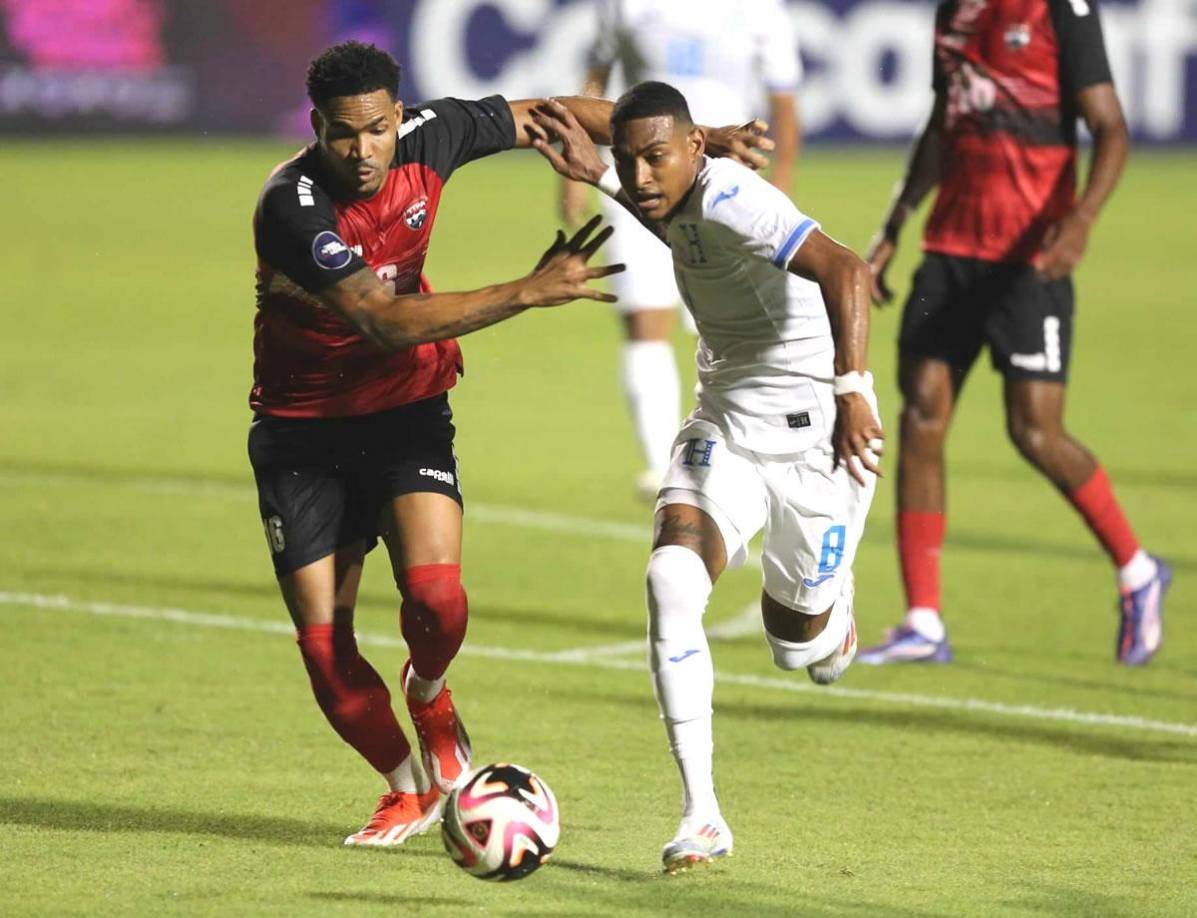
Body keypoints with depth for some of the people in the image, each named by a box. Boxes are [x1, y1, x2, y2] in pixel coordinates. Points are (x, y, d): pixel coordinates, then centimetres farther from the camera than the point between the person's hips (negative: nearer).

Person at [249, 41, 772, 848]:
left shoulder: (427, 139, -13)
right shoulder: (293, 208, -27)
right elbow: (385, 322, -35)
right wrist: (528, 292, -40)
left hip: (407, 408, 2)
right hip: (302, 426, -2)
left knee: (434, 591, -21)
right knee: (323, 638, -5)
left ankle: (429, 692, 15)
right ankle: (409, 789, 20)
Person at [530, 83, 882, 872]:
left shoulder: (732, 200, -25)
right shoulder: (684, 205, 2)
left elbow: (844, 271, -38)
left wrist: (851, 391, -48)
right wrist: (596, 176, 24)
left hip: (812, 432, -7)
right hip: (724, 428, 7)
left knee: (799, 644, 7)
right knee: (671, 577, -20)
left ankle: (831, 602, 48)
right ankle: (702, 815, -18)